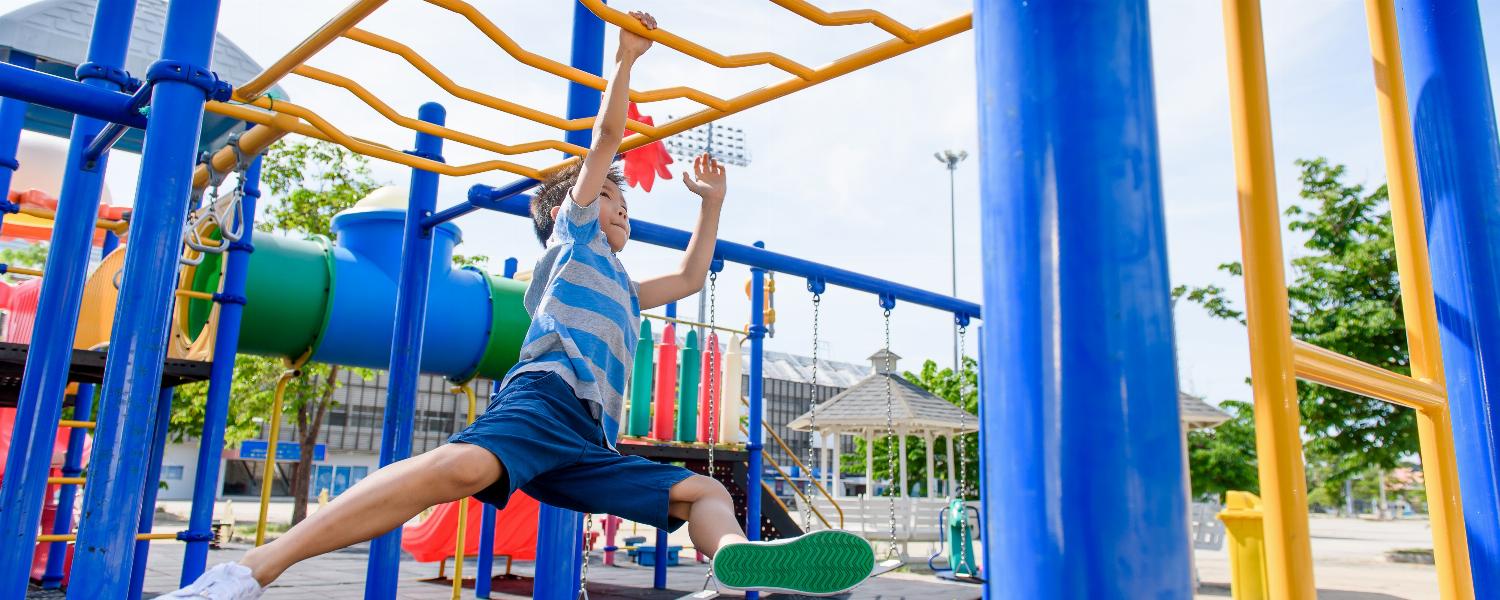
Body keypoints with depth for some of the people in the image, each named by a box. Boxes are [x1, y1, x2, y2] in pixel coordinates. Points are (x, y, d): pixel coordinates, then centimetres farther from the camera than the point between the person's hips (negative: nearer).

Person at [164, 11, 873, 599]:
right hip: (545, 396, -7)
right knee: (465, 465, -37)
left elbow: (690, 277, 48)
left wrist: (711, 202, 46)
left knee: (705, 490, -7)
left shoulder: (620, 292, 40)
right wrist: (625, 58, 19)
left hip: (587, 447, 8)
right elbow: (608, 135, 16)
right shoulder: (570, 237, 22)